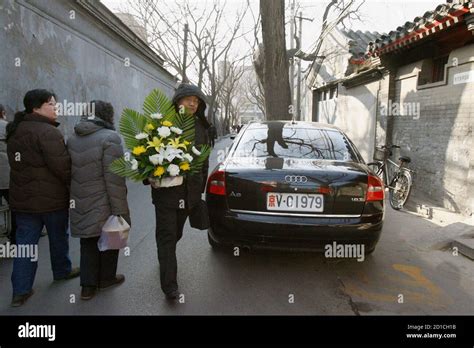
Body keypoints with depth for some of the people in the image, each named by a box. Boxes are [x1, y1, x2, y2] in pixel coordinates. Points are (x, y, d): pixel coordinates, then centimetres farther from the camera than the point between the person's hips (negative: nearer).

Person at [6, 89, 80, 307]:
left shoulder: (14, 131, 10)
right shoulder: (47, 132, -20)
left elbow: (20, 164, 16)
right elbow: (62, 167, -23)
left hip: (22, 197, 7)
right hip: (51, 197, -7)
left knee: (25, 242, 9)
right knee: (58, 236, 15)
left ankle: (20, 290, 12)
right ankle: (62, 271, 35)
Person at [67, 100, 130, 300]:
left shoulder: (73, 139, 7)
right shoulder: (109, 137, -15)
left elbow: (70, 172, 11)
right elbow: (114, 178, -20)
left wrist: (75, 198, 18)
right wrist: (119, 209, -17)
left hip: (81, 204, 6)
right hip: (103, 205, -6)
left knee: (88, 243, 15)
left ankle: (88, 286, 19)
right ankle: (106, 278, 30)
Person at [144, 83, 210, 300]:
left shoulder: (201, 127, 8)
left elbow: (204, 159, 15)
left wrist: (201, 187, 15)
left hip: (190, 191, 5)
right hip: (166, 190, -5)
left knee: (176, 233, 19)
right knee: (167, 235, -1)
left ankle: (166, 259, 47)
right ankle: (170, 285, 4)